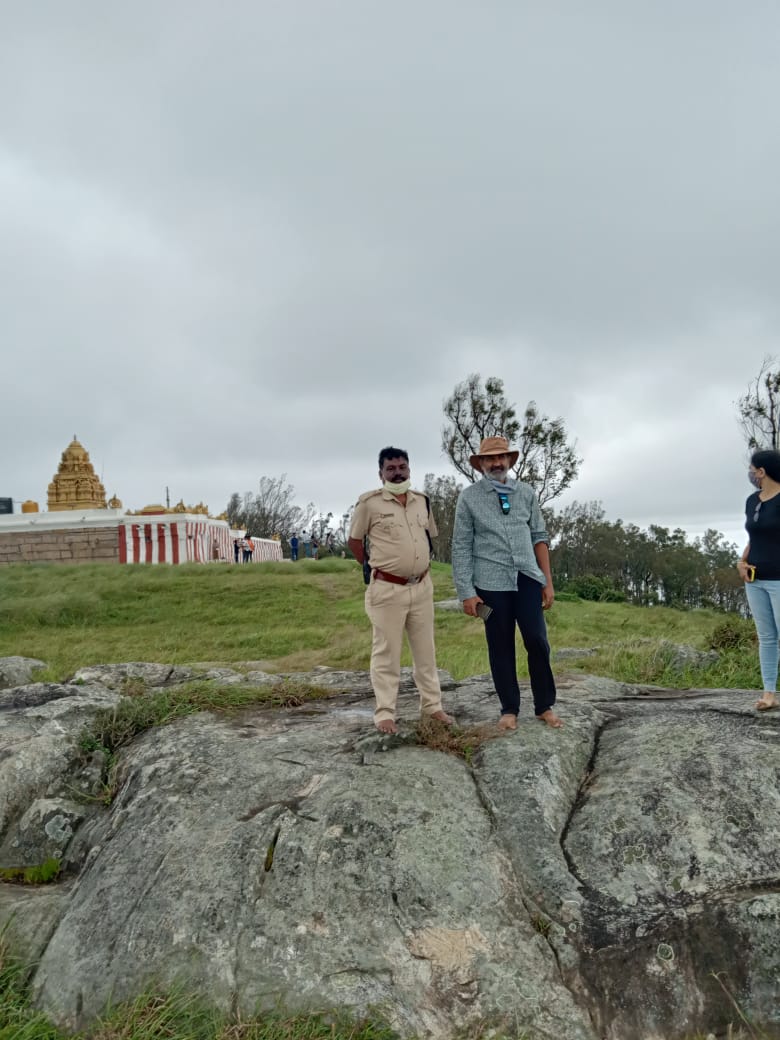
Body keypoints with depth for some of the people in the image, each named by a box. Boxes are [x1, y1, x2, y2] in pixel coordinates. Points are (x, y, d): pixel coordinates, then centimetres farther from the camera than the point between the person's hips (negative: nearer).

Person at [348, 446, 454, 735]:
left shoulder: (422, 501, 8)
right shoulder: (369, 502, -8)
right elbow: (354, 540, 1)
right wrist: (374, 568, 3)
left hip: (422, 587, 5)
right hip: (387, 589, -5)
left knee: (425, 650, 13)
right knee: (386, 653, 2)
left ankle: (432, 706, 24)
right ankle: (385, 713, 10)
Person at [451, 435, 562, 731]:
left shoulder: (526, 492, 9)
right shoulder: (469, 497, 1)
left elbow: (539, 537, 10)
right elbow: (461, 547, -1)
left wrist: (548, 582, 5)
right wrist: (466, 592, -6)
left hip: (527, 578, 2)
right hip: (491, 583, -2)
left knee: (537, 641, -2)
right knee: (500, 647, 5)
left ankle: (544, 707, 14)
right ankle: (509, 710, 19)